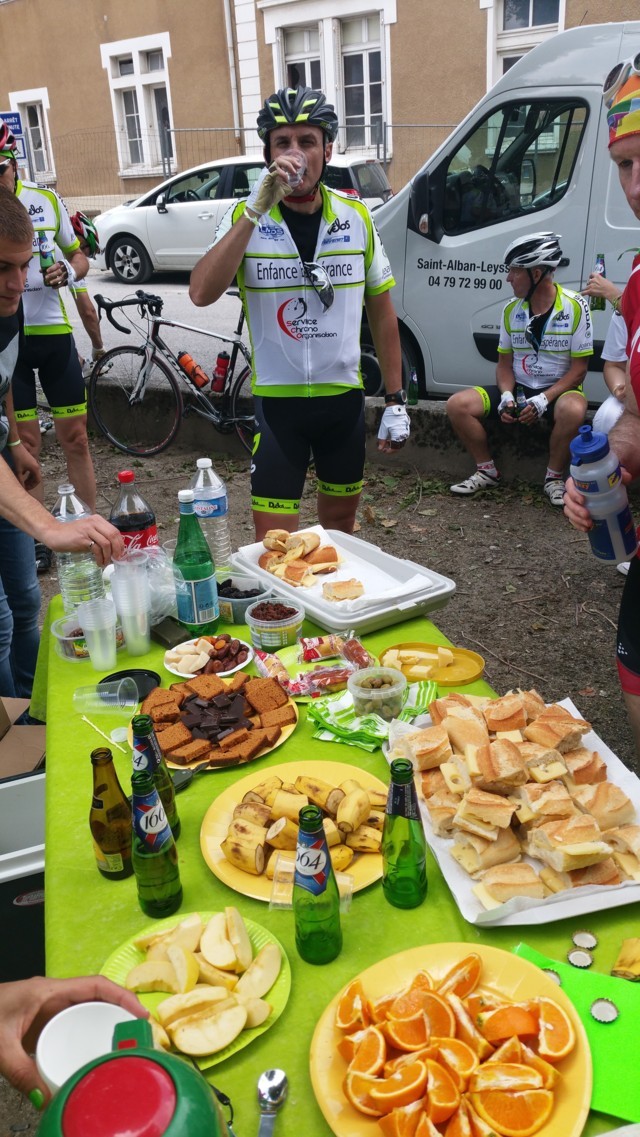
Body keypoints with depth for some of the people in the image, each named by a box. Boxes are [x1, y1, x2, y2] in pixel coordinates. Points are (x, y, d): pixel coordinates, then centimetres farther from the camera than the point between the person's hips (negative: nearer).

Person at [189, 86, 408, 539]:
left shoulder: (356, 217, 0)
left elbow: (381, 311, 7)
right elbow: (202, 293, -23)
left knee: (340, 523, 19)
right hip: (278, 400, -2)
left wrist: (396, 400, 4)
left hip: (345, 398, 3)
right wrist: (255, 210, -29)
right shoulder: (247, 218, -7)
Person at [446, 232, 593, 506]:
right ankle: (487, 472, 1)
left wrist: (543, 401, -23)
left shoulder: (575, 307, -12)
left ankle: (554, 478, -15)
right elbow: (504, 362, 8)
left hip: (558, 389, -4)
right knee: (458, 404, -15)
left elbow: (578, 369, -11)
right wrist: (507, 396, -12)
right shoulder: (511, 310, 1)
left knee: (573, 411, -40)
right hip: (519, 388, 5)